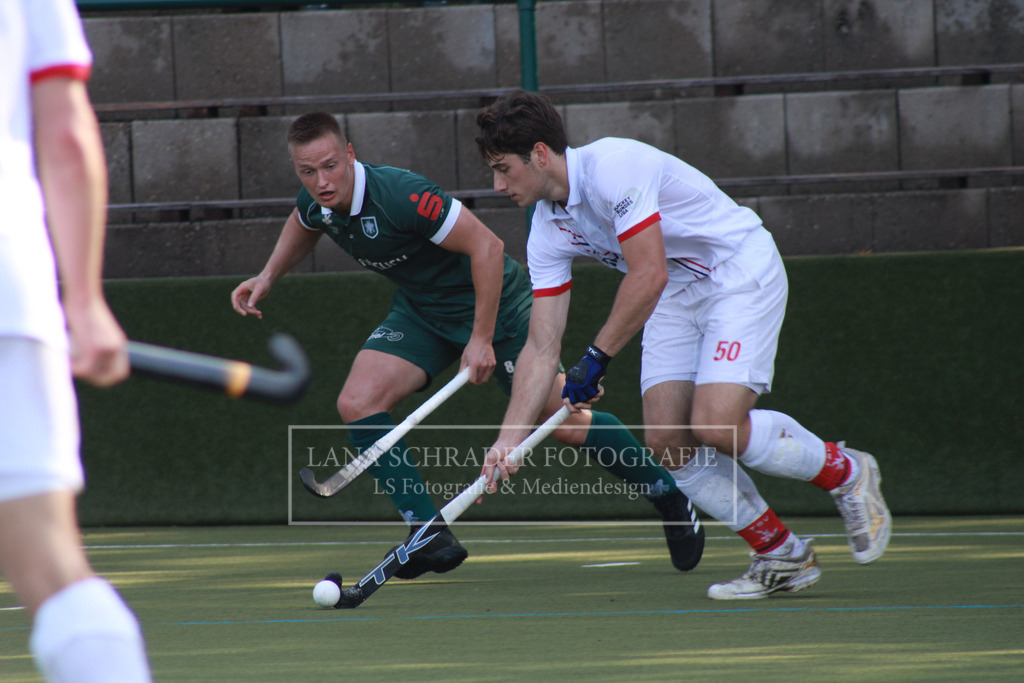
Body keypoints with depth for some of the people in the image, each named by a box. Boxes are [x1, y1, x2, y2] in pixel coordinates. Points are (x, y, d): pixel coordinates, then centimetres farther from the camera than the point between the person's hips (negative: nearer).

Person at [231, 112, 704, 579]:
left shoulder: (401, 195, -33)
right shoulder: (316, 203, -9)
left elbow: (487, 246, -29)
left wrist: (482, 339, -27)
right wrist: (268, 277, 8)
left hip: (490, 302, -7)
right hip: (420, 310, 7)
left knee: (563, 421, -6)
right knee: (357, 403, -13)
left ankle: (670, 497, 17)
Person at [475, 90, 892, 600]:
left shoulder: (613, 166, -25)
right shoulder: (548, 232, 0)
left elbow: (649, 274, -30)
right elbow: (541, 349, 1)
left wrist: (596, 358, -24)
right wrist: (508, 439, -7)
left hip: (741, 275, -8)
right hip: (678, 297, 8)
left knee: (715, 426, -23)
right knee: (665, 439, -8)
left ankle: (846, 472, 2)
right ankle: (781, 557, 5)